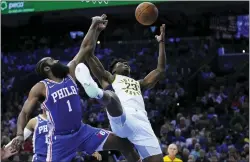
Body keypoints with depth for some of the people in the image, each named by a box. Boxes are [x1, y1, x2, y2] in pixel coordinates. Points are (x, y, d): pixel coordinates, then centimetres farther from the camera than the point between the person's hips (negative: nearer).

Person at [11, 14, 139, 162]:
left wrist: (94, 27, -3)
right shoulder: (40, 88, -6)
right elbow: (24, 113, -6)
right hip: (60, 138, -5)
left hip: (82, 130, 5)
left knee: (123, 143, -2)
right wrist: (20, 134, -22)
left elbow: (86, 48, 5)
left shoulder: (70, 73, 7)